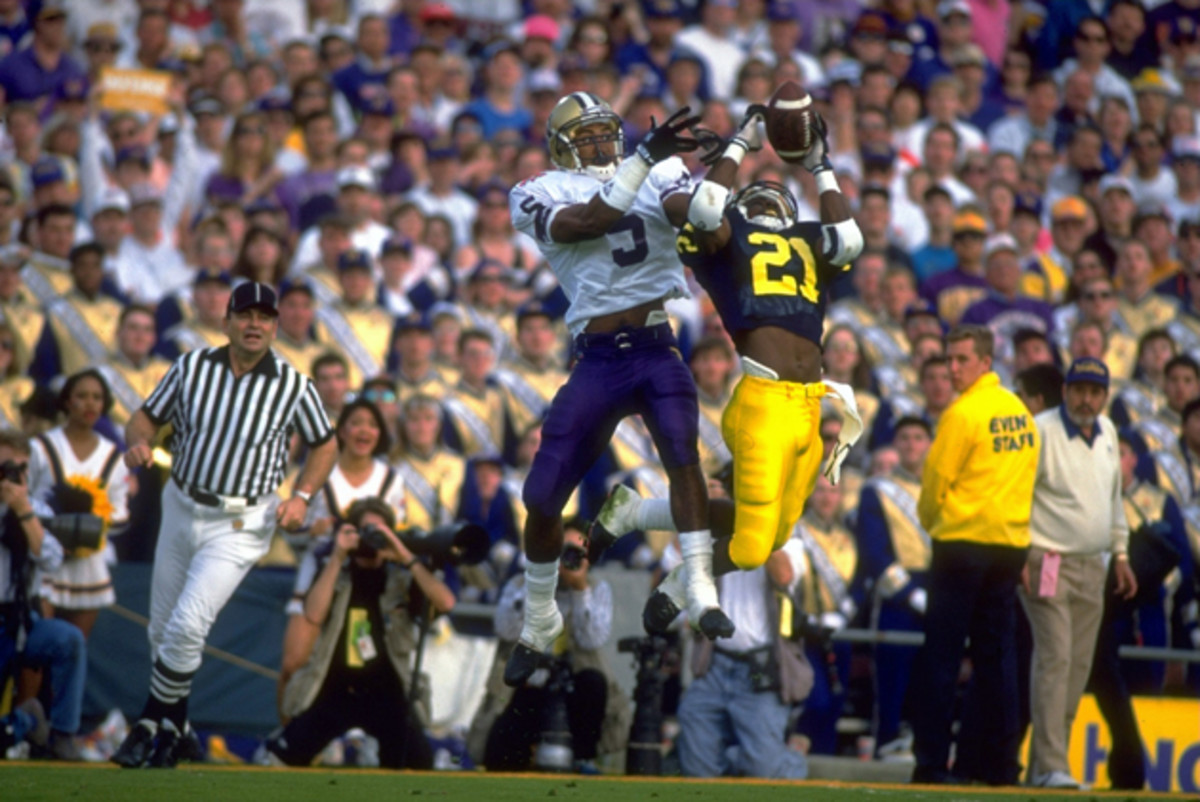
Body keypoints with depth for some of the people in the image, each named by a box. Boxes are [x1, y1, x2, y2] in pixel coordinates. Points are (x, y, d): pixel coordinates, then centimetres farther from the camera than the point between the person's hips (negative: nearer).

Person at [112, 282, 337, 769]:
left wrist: (301, 498, -7)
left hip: (240, 525, -4)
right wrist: (136, 443, -17)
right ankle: (173, 722, 33)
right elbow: (148, 417, 6)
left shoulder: (294, 386, -7)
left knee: (187, 626, -17)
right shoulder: (192, 367, -2)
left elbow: (325, 444, 7)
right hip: (181, 509, 4)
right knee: (162, 630, 12)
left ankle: (154, 724, -1)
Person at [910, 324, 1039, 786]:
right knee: (998, 655, 9)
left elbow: (936, 479, -7)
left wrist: (929, 521, 11)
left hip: (963, 541, -7)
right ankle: (1001, 763, 7)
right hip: (1012, 543, 7)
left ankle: (931, 762, -6)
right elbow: (1027, 479, 12)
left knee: (941, 656, -3)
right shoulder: (1021, 412, 10)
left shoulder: (963, 413, -12)